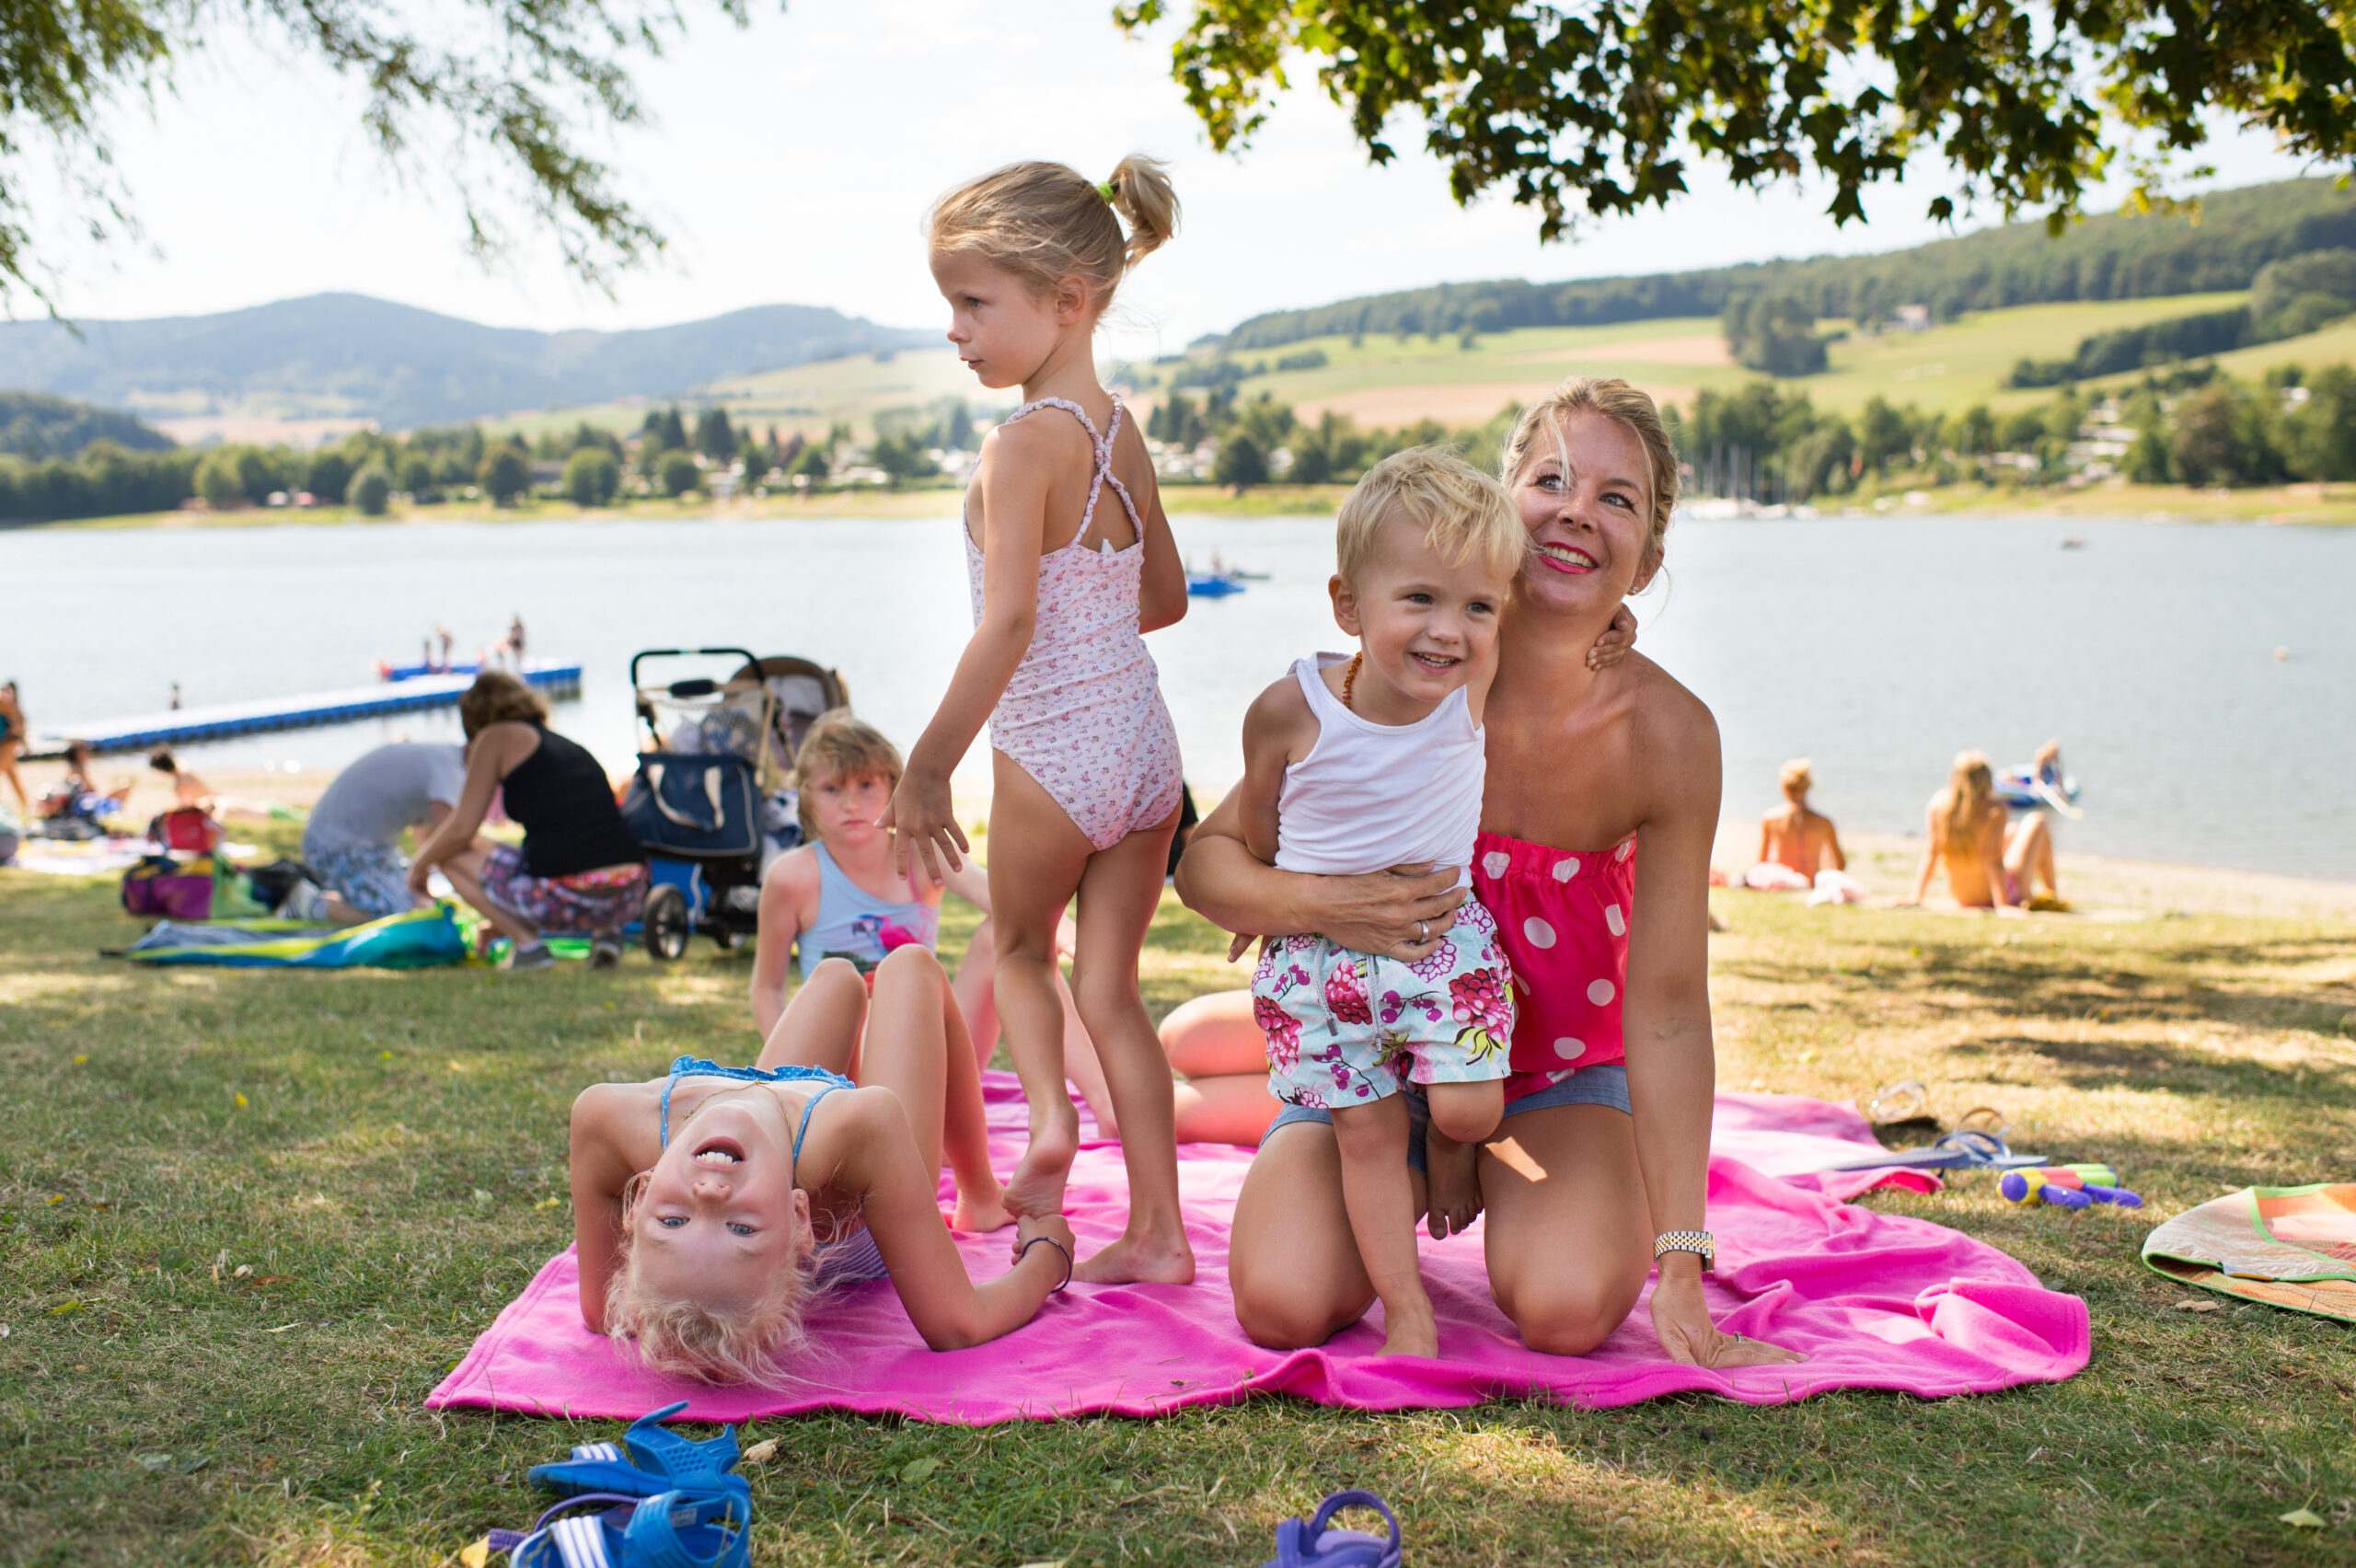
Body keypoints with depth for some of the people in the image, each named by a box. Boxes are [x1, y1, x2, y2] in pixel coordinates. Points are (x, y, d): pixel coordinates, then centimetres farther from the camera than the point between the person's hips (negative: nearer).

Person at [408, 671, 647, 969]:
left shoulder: (496, 737, 10)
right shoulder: (571, 746, 28)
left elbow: (461, 829, 4)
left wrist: (420, 863, 26)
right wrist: (503, 920, 48)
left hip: (563, 896, -6)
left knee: (450, 855, 18)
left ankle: (528, 943, 4)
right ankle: (605, 931, 12)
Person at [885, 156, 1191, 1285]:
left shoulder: (1023, 443, -15)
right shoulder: (1121, 430, 7)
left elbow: (1008, 622, -22)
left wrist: (927, 768, -16)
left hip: (1049, 753, -6)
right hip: (1144, 740, 6)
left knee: (1019, 947, 22)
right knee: (1111, 987, 12)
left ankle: (1049, 1116, 5)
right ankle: (1158, 1233, 13)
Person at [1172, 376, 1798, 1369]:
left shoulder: (1666, 734, -20)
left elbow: (1667, 1009, -17)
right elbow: (1207, 858, -13)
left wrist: (1681, 1274, -19)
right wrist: (1317, 904, -37)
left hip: (1563, 1065, 0)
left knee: (1569, 1308, -26)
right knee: (1284, 1303, -21)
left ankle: (1491, 1179, 12)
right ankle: (1415, 1183, 15)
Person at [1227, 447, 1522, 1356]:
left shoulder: (1474, 685, -18)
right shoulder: (1291, 711, -22)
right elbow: (1256, 821, 1)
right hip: (1320, 951, -1)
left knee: (1467, 1108, -10)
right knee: (1367, 1127, 3)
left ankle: (1451, 1159, 27)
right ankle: (1408, 1314, 15)